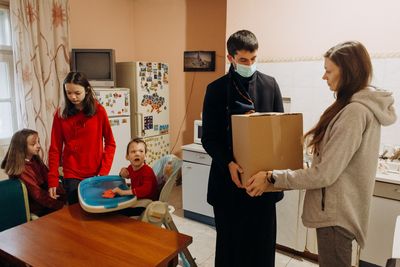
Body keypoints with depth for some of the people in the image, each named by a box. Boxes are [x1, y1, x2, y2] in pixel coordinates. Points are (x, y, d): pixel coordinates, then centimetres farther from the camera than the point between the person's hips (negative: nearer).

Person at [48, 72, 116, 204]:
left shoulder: (99, 110, -4)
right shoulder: (61, 114, -2)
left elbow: (110, 143, -1)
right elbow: (55, 148, -1)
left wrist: (104, 171, -10)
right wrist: (53, 180, -5)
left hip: (96, 173, 0)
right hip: (72, 175, 0)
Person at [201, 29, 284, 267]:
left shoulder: (270, 85, 4)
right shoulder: (216, 89, -2)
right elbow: (209, 138, -4)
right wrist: (228, 164, -21)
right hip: (229, 177, -1)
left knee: (263, 241, 12)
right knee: (230, 241, 12)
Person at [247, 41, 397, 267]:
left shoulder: (354, 112, -23)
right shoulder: (364, 106, 8)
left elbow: (324, 174, -24)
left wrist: (272, 178, -18)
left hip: (336, 213, -10)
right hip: (341, 209, 10)